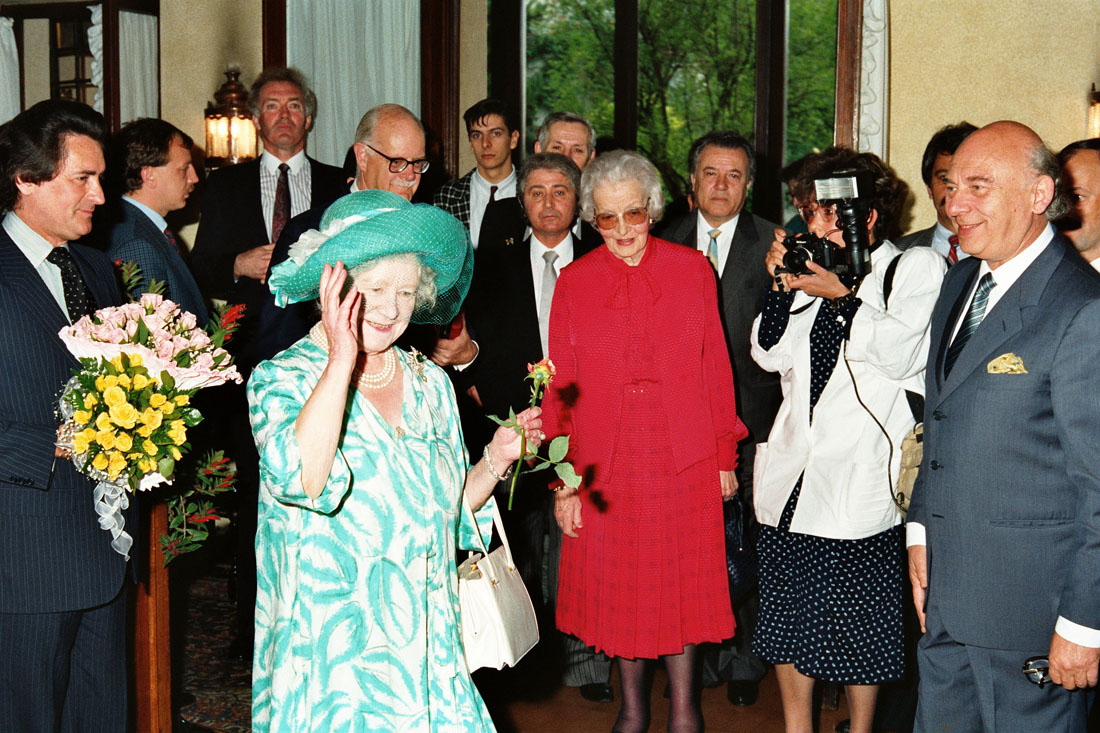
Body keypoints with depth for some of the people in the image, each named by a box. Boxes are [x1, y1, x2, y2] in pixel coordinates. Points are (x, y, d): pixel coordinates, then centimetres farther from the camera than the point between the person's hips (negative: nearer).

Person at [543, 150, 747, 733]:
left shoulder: (692, 270, 0)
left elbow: (715, 367, 3)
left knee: (682, 583, 9)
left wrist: (725, 457, 3)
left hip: (683, 461, 0)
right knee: (617, 587, 10)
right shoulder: (574, 282, -1)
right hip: (607, 463, 0)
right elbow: (560, 390, 0)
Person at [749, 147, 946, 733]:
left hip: (862, 478, -5)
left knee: (859, 622, 4)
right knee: (787, 612, 9)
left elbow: (903, 354, -15)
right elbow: (770, 355, 10)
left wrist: (841, 296, -12)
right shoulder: (810, 270, 15)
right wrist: (780, 286, -1)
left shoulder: (916, 268, 0)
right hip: (794, 474, 5)